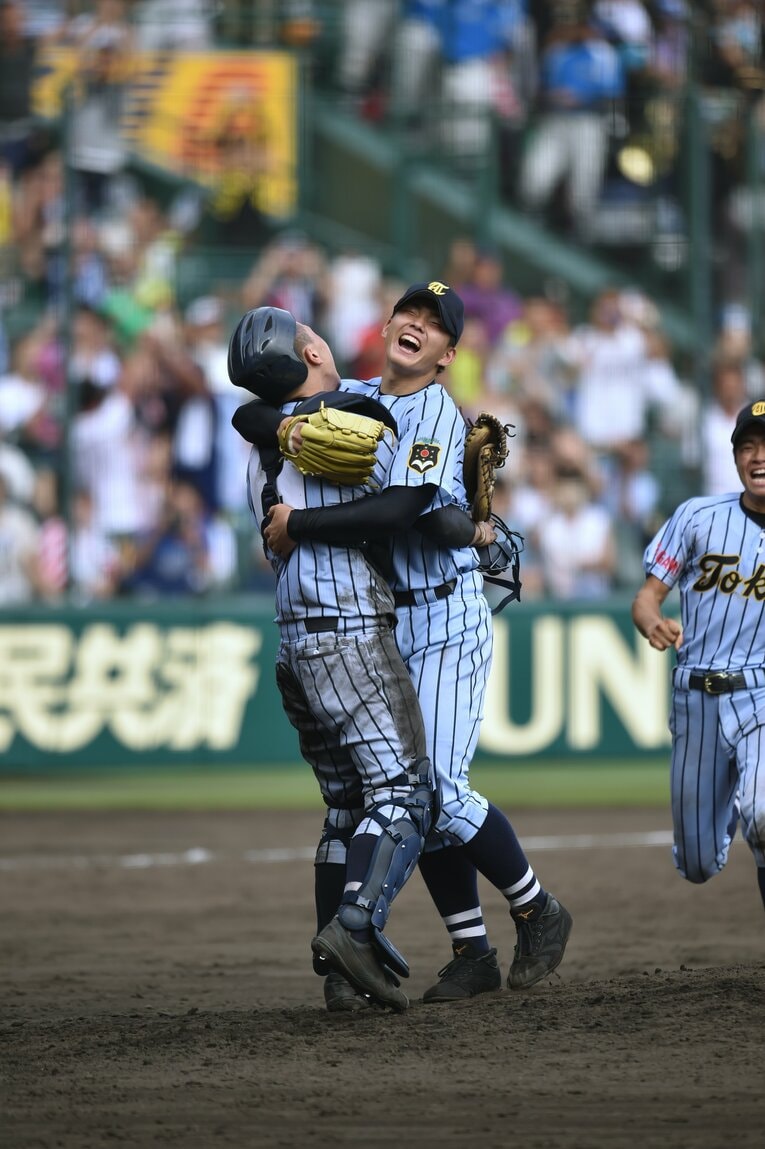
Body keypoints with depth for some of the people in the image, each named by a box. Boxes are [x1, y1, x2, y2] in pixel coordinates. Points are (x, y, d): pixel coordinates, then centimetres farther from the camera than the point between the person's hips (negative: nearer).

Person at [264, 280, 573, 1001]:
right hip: (385, 624, 7)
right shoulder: (352, 398, 10)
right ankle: (471, 954, 14)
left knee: (441, 791, -14)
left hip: (445, 621, -7)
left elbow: (395, 513, -27)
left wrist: (295, 525, -22)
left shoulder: (436, 414, -14)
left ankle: (537, 912, 6)